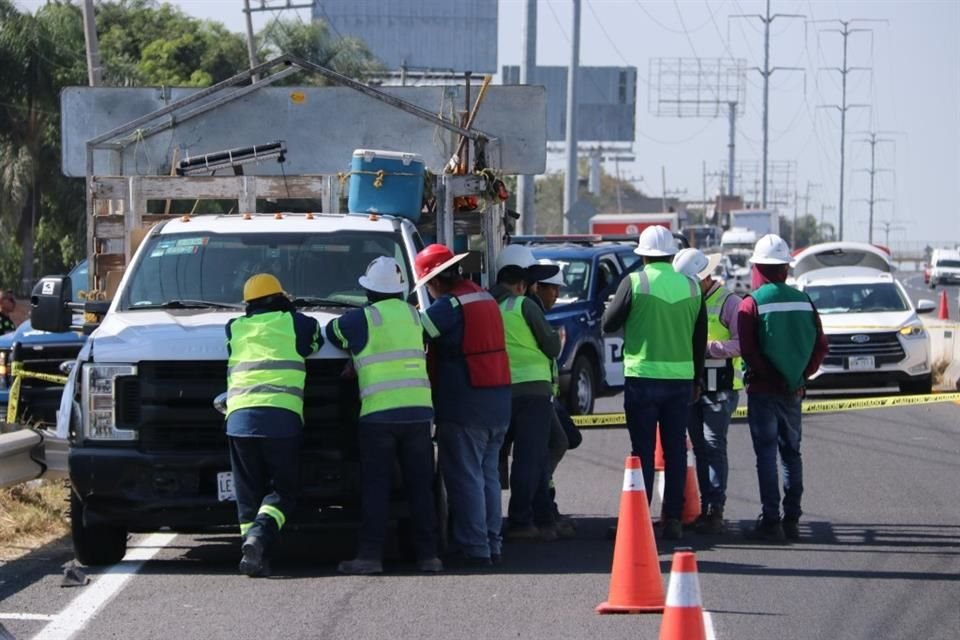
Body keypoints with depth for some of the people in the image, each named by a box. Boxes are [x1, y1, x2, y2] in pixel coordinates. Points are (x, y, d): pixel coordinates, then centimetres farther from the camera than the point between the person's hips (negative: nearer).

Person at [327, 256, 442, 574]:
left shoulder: (360, 319, 0)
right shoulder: (414, 316, 12)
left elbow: (331, 333, 15)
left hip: (379, 411, -3)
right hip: (419, 409, 3)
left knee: (375, 488, 1)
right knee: (421, 486, 7)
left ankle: (370, 555, -2)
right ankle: (428, 554, 6)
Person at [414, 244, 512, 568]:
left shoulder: (450, 305, -14)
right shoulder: (485, 298, 14)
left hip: (464, 407, -9)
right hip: (498, 400, 9)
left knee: (465, 478, -5)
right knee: (488, 475, 14)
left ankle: (473, 547, -6)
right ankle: (492, 544, 17)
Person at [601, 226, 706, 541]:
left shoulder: (635, 282, -9)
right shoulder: (691, 287, 4)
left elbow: (608, 323, -2)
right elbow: (700, 337, 10)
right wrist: (696, 380, 20)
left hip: (643, 376, -3)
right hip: (681, 377, 3)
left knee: (643, 449, 1)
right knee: (676, 450, 8)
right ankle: (673, 518, 8)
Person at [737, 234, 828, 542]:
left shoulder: (752, 304, -11)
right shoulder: (804, 301, 3)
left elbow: (748, 351, -16)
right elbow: (821, 347, 4)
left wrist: (770, 376, -4)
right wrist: (800, 375, 7)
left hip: (763, 390, -4)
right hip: (793, 390, 4)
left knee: (766, 455, -2)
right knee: (791, 453, 13)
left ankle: (771, 521, -4)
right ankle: (792, 520, 14)